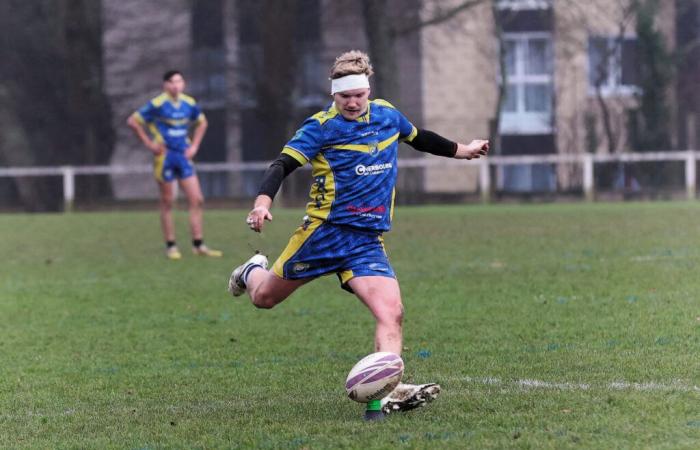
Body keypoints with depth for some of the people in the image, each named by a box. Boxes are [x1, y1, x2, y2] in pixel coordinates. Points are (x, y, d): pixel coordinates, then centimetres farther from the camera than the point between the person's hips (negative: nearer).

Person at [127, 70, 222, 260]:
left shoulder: (189, 103, 4)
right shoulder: (157, 104, -12)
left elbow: (202, 123, 22)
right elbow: (133, 121, -9)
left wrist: (194, 145, 10)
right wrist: (148, 143, -11)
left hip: (183, 156, 5)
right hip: (164, 156, -5)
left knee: (197, 200, -1)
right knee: (167, 203, 2)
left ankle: (198, 245, 5)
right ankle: (170, 247, 10)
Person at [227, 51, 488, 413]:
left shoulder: (387, 115, 9)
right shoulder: (322, 127, -8)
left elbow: (418, 138, 30)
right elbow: (283, 164, -18)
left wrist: (463, 150, 39)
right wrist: (263, 202, -35)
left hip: (368, 242, 3)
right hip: (325, 231, -3)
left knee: (391, 312, -19)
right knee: (264, 298, 12)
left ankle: (390, 390, -27)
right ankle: (253, 272, 49)